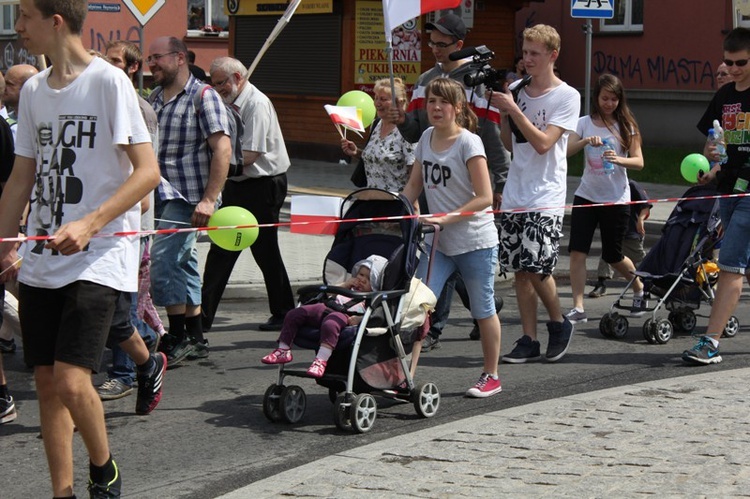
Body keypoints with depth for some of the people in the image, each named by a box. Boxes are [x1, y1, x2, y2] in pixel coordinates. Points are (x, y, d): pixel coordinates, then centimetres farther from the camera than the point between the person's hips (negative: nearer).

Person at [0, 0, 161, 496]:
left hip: (99, 257, -7)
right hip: (41, 261, 7)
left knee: (71, 381, -16)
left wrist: (89, 224, -23)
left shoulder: (108, 82, -9)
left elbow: (147, 171, -14)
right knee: (47, 383, 7)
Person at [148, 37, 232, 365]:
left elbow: (222, 149, -15)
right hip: (161, 196, 7)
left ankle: (177, 337, -4)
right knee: (182, 263, 12)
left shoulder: (203, 97, -8)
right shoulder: (153, 100, 13)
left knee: (163, 260, -13)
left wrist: (209, 199, -22)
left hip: (188, 197, -7)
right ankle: (195, 339, 19)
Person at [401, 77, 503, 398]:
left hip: (475, 241, -5)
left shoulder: (469, 143, -14)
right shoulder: (426, 138, 5)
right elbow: (414, 185, 15)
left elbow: (484, 198, -17)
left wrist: (448, 218, -23)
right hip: (439, 241, 5)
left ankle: (491, 376, 22)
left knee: (483, 310, 8)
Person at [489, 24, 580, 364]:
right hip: (514, 195, 6)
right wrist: (503, 114, 0)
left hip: (545, 199, -6)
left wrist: (513, 109, -16)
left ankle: (559, 323, 11)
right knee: (520, 270, 5)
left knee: (537, 267, -13)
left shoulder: (567, 96, -6)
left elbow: (543, 143, -16)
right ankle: (529, 340, 11)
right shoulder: (516, 90, 10)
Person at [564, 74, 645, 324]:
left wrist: (618, 160, -27)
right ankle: (578, 308, -9)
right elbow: (565, 151, -13)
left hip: (616, 199, -1)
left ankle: (639, 287, 36)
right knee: (577, 250, -11)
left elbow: (639, 162, -8)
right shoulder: (584, 124, 1)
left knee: (613, 256, 7)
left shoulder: (626, 125, -1)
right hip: (586, 196, 1)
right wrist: (586, 141, -30)